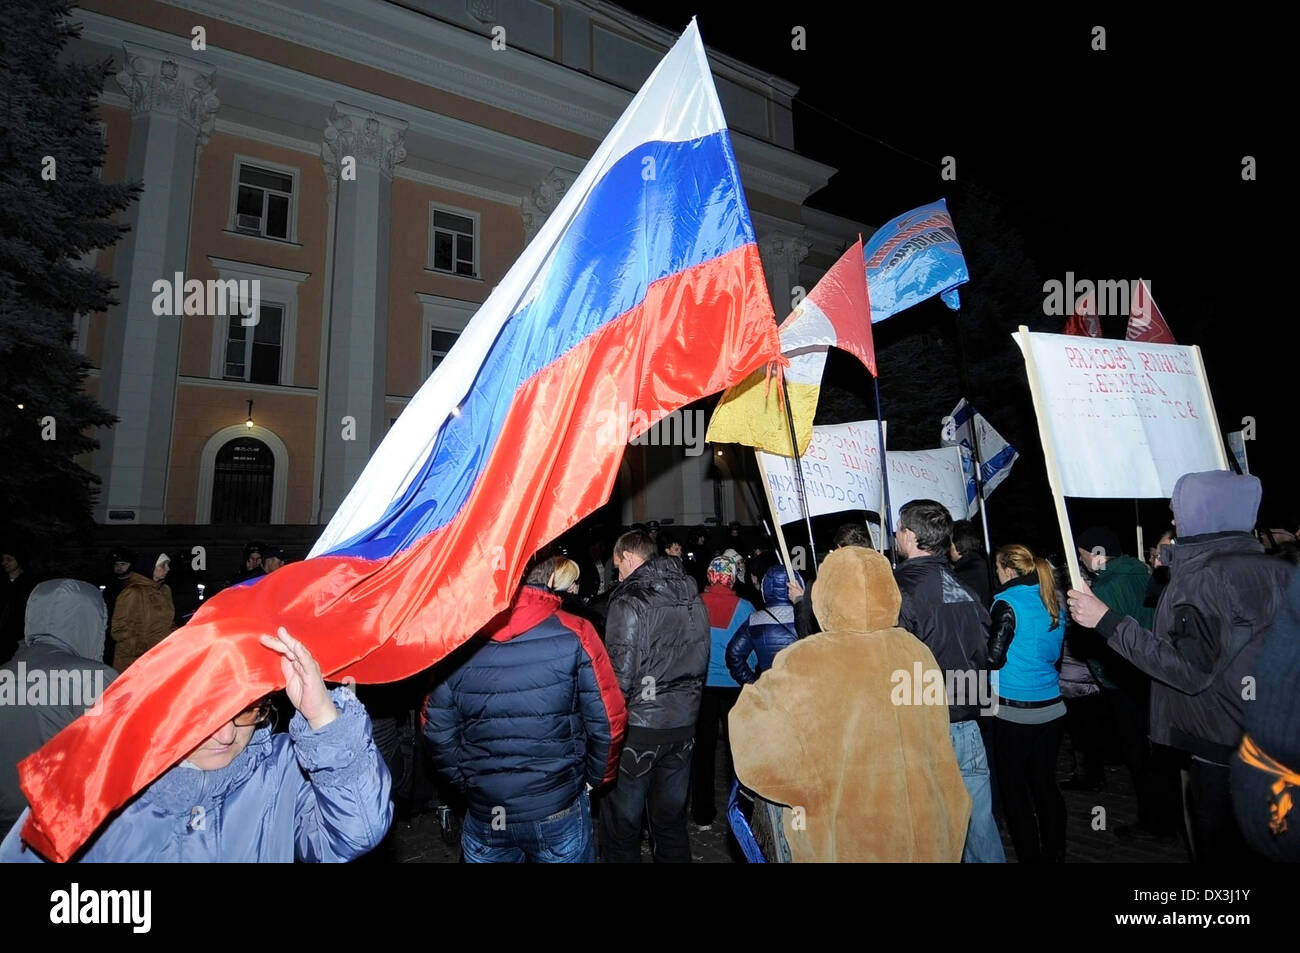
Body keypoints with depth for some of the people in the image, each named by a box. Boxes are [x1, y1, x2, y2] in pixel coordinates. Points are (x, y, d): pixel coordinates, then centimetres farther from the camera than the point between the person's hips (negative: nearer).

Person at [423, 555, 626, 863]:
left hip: (484, 814, 2)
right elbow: (608, 720, -13)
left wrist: (467, 780, 12)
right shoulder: (574, 634, -15)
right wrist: (596, 777, 4)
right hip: (558, 812, -2)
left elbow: (436, 726, -2)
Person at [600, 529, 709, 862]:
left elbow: (620, 675, -20)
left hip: (638, 728, -6)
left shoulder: (629, 601, -17)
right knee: (672, 823, 20)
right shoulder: (694, 599, 4)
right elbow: (702, 663, 11)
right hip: (683, 725, 7)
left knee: (621, 828, 10)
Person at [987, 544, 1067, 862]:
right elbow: (1056, 653, 17)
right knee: (1045, 783, 17)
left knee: (1014, 788, 7)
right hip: (1051, 707, 7)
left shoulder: (1007, 603, -16)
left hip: (1015, 711, -7)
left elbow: (993, 657, -18)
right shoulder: (1053, 602, 6)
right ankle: (1055, 853, 26)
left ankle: (1030, 856, 13)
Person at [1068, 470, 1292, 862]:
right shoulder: (1280, 572, 0)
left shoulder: (1201, 580, -21)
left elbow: (1191, 672, -26)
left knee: (1222, 850, 7)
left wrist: (1107, 621, -24)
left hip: (1221, 752, -7)